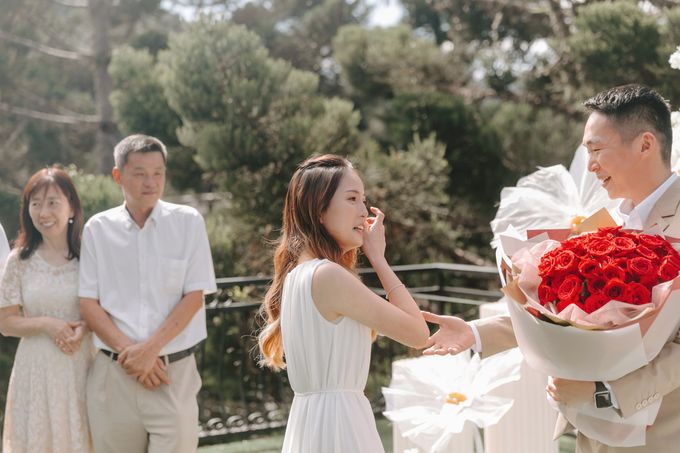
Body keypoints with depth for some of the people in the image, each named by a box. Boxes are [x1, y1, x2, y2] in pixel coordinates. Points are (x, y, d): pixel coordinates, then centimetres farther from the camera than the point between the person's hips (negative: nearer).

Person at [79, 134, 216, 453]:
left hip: (175, 369, -1)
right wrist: (128, 350, -9)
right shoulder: (98, 229, 6)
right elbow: (88, 303, 3)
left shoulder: (188, 222, 2)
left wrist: (151, 348, -11)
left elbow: (194, 297, -2)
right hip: (113, 372, 2)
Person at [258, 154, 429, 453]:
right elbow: (417, 332, -11)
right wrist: (377, 257, -5)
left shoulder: (297, 272, 10)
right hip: (337, 421, -9)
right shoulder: (328, 275, -17)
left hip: (311, 420, 9)